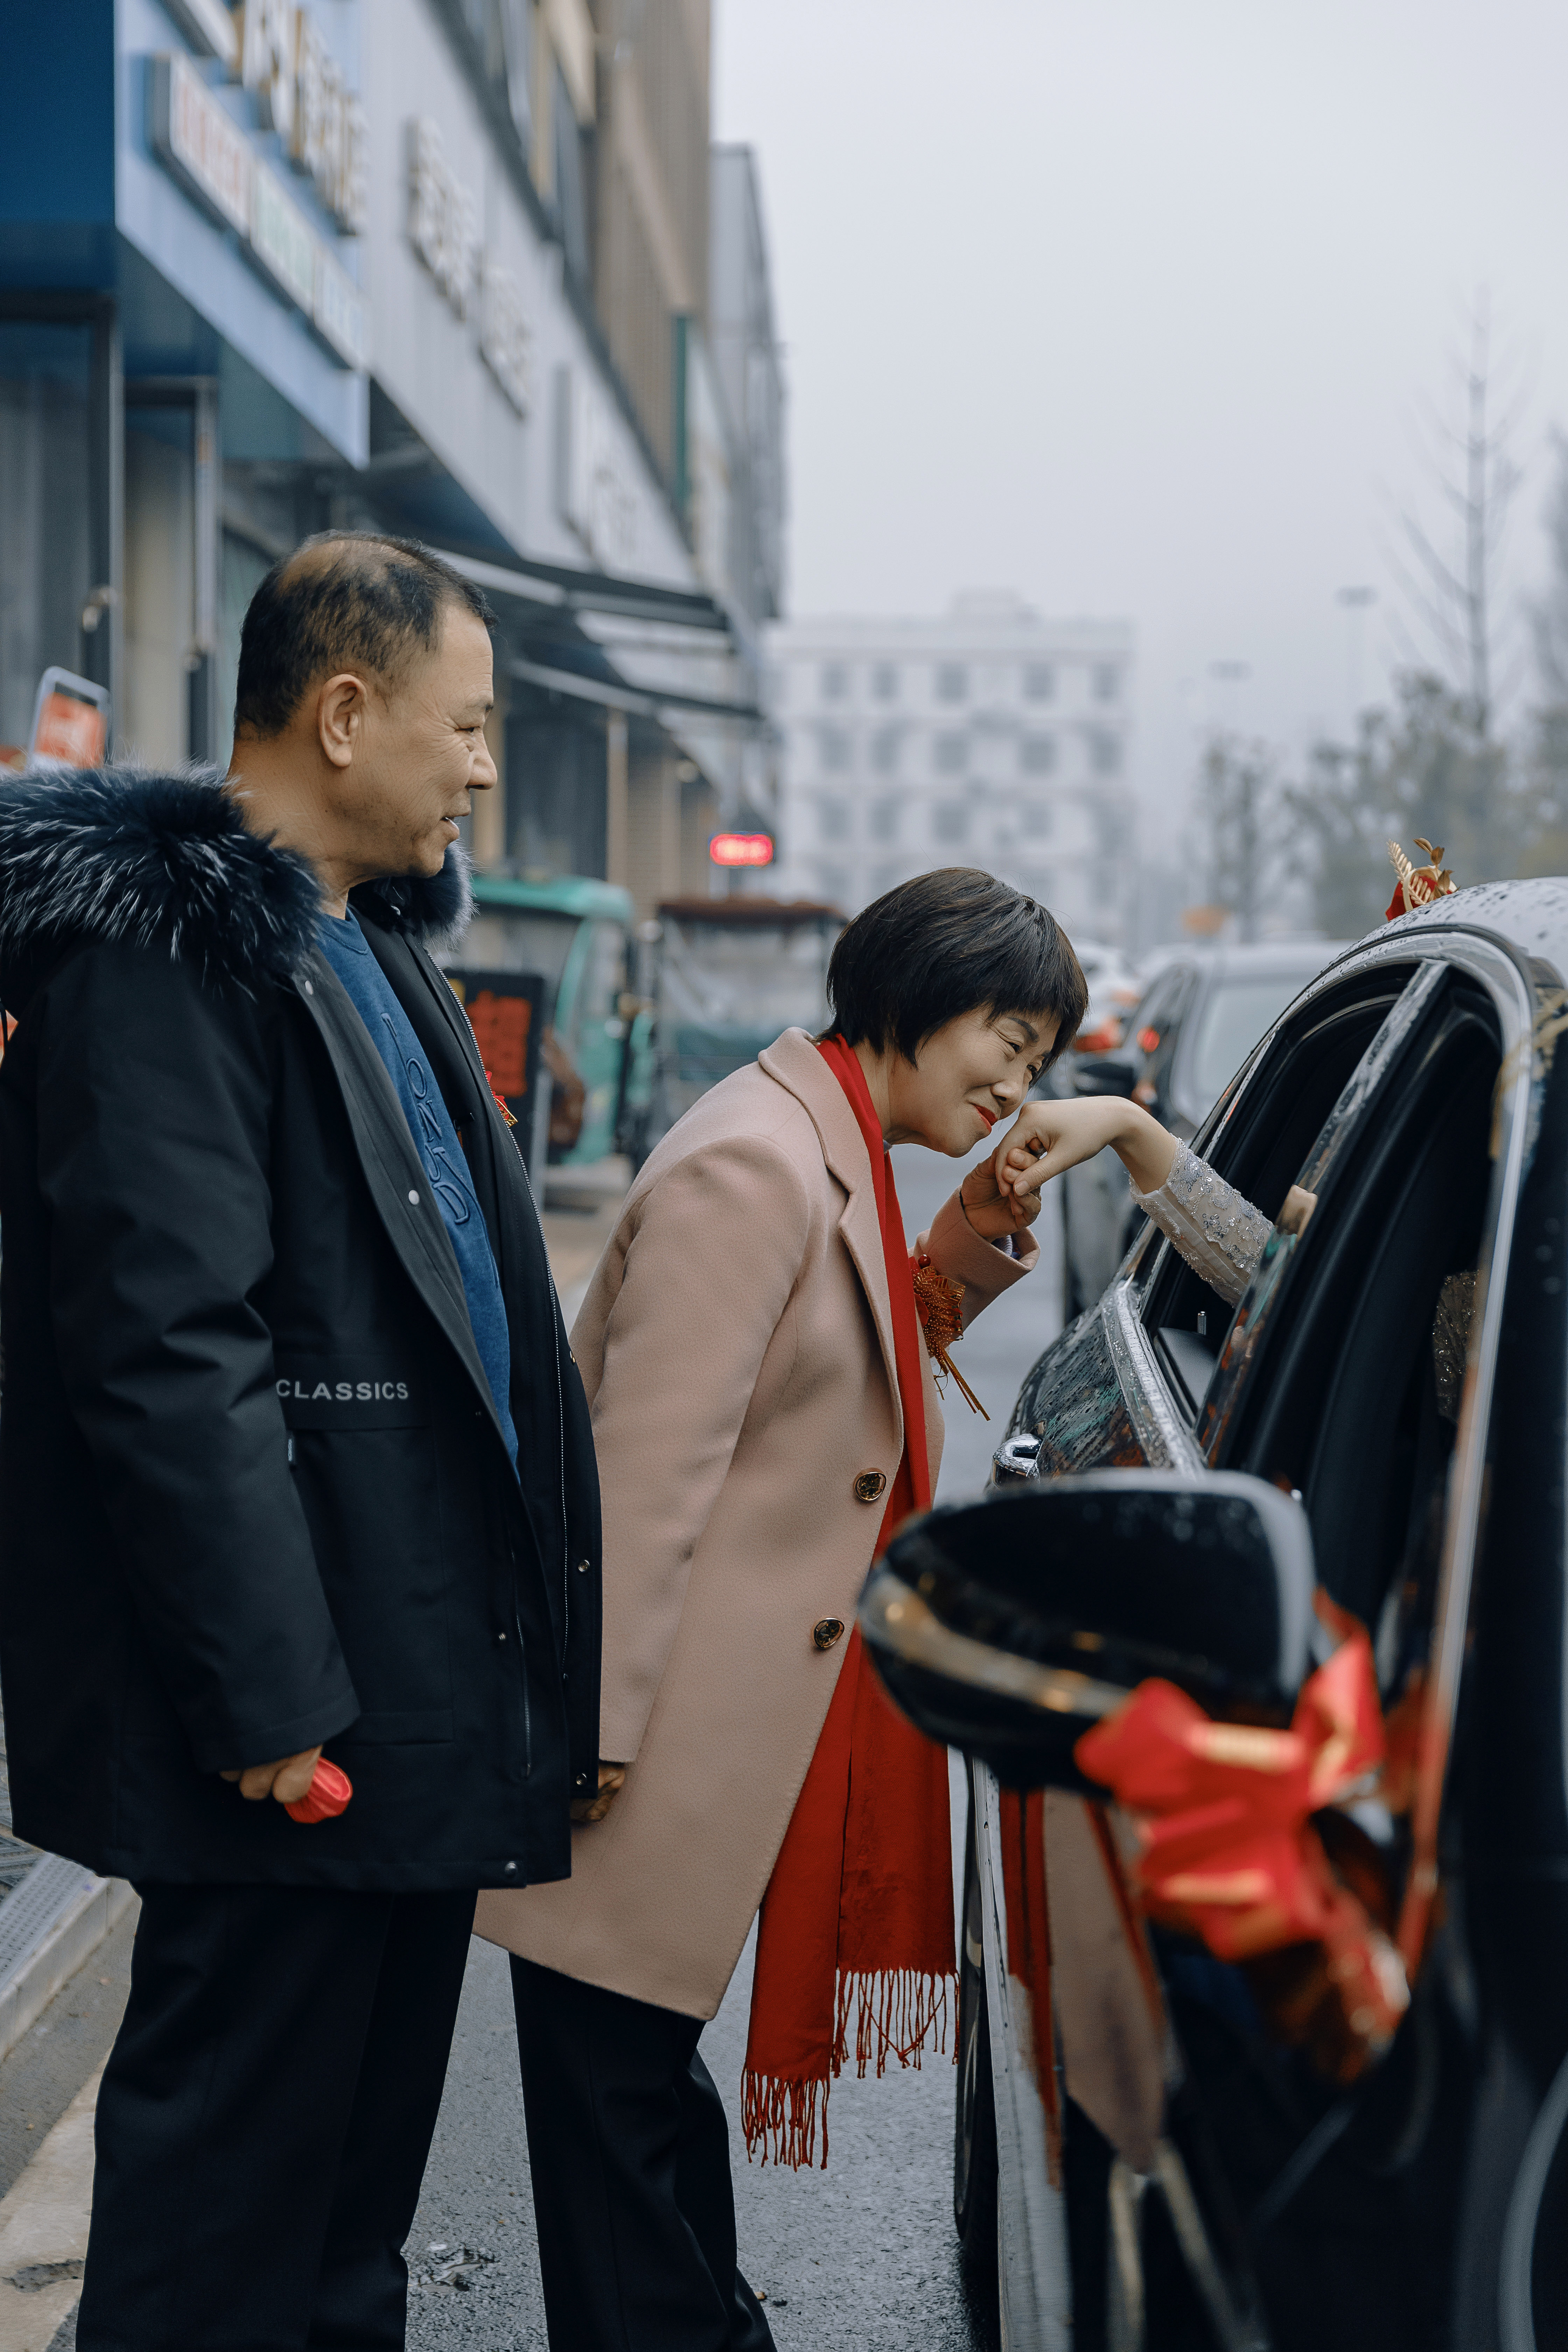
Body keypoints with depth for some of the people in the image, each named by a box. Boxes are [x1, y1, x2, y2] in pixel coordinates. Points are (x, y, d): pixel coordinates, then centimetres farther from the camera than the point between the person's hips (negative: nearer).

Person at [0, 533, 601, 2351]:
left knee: (363, 2149, 19)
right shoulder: (164, 954, -16)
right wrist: (269, 1699, -23)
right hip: (300, 1714, -10)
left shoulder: (369, 952, 17)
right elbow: (165, 1354, -23)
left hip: (423, 1686, 10)